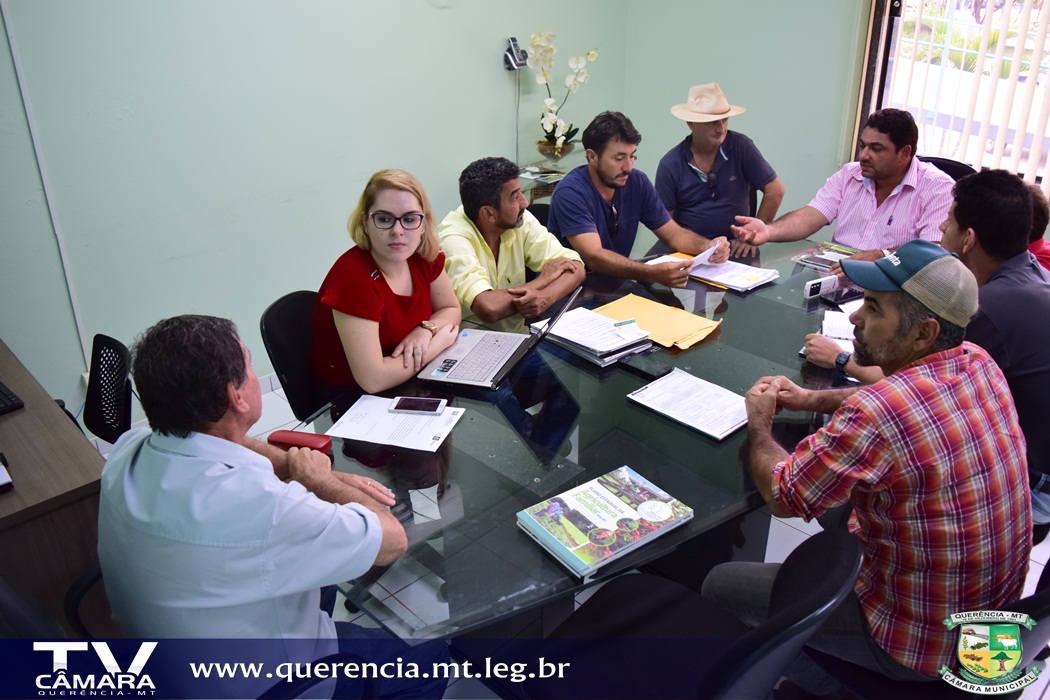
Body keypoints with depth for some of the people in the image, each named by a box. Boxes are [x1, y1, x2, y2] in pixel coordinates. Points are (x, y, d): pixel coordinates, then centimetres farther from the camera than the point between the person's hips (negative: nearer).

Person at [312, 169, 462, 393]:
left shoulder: (424, 254, -6)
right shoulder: (354, 276, -26)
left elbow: (451, 309, 10)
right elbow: (373, 379, -28)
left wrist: (425, 331, -12)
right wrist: (438, 343, -16)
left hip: (406, 385, 7)